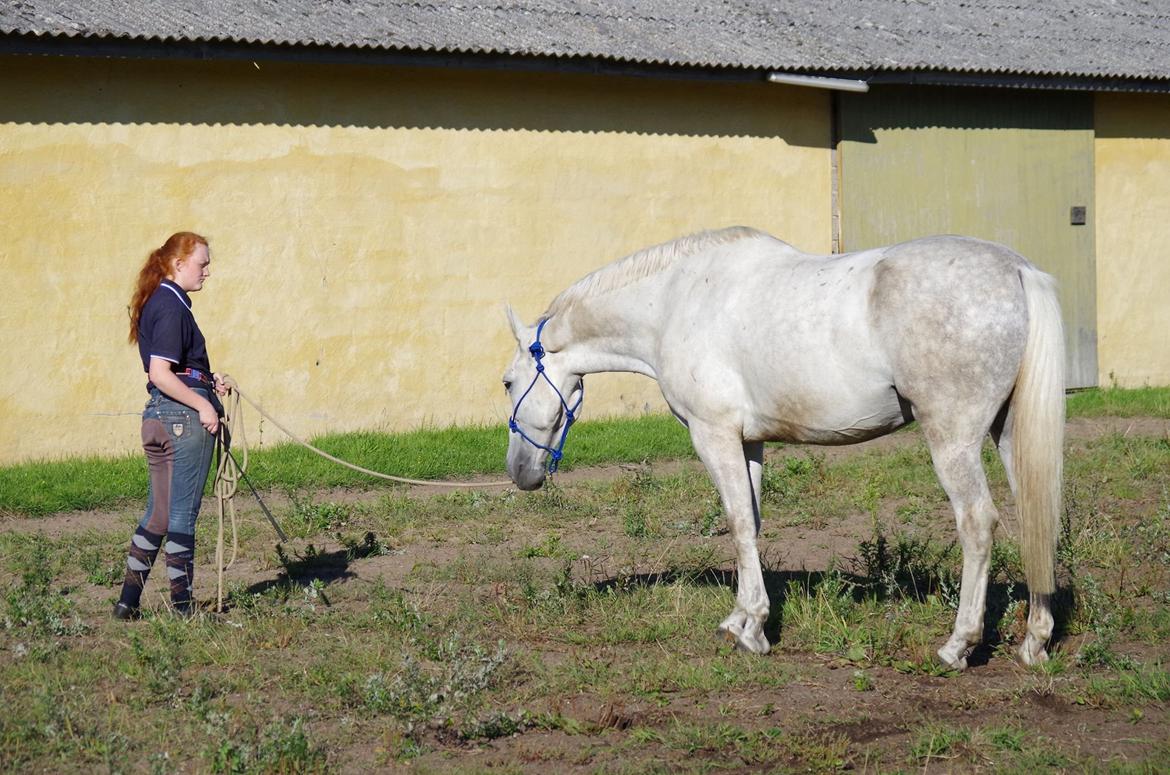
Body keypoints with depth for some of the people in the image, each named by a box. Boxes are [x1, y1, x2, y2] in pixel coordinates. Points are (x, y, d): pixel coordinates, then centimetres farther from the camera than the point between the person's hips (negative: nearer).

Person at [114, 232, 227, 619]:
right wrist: (203, 404, -16)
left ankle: (128, 600, 13)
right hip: (184, 414, -9)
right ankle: (183, 605, 5)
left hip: (158, 413, 9)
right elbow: (161, 374, -22)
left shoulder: (155, 303, 15)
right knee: (182, 513, -1)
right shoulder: (173, 307, -14)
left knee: (158, 513, 14)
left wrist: (206, 380, 10)